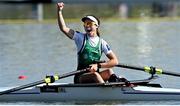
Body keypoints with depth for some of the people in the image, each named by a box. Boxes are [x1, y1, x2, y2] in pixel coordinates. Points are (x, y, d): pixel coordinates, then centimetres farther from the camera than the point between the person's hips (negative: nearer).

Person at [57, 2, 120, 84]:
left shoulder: (101, 42, 8)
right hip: (80, 78, -2)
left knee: (109, 71, -28)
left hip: (94, 80, 2)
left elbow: (115, 61, 0)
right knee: (94, 74, -33)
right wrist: (59, 11, -18)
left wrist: (98, 65, -14)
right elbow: (63, 28, -7)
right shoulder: (80, 38, 6)